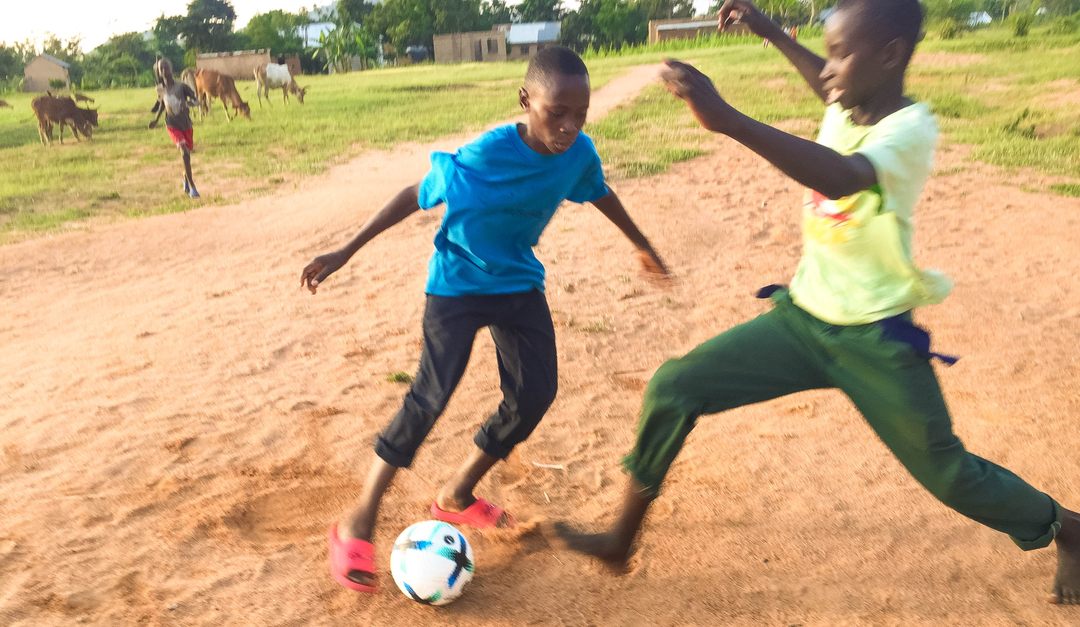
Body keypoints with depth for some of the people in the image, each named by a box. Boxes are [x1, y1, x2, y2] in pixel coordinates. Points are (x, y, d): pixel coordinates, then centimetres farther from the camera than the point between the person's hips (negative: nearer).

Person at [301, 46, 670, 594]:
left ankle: (457, 495, 21)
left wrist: (641, 245, 23)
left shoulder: (580, 152, -14)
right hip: (458, 284, -5)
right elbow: (416, 196, -16)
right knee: (432, 395, -16)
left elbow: (600, 193, 8)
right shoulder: (482, 157, -29)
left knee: (535, 394, 0)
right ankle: (358, 523, 0)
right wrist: (345, 253, -13)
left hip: (519, 283, 6)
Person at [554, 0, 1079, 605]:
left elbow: (842, 177, -43)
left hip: (876, 342, -6)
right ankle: (623, 539, 9)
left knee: (949, 475, 10)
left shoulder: (912, 128, -20)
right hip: (800, 320, 6)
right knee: (673, 388, -6)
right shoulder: (843, 111, 1)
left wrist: (726, 118, -51)